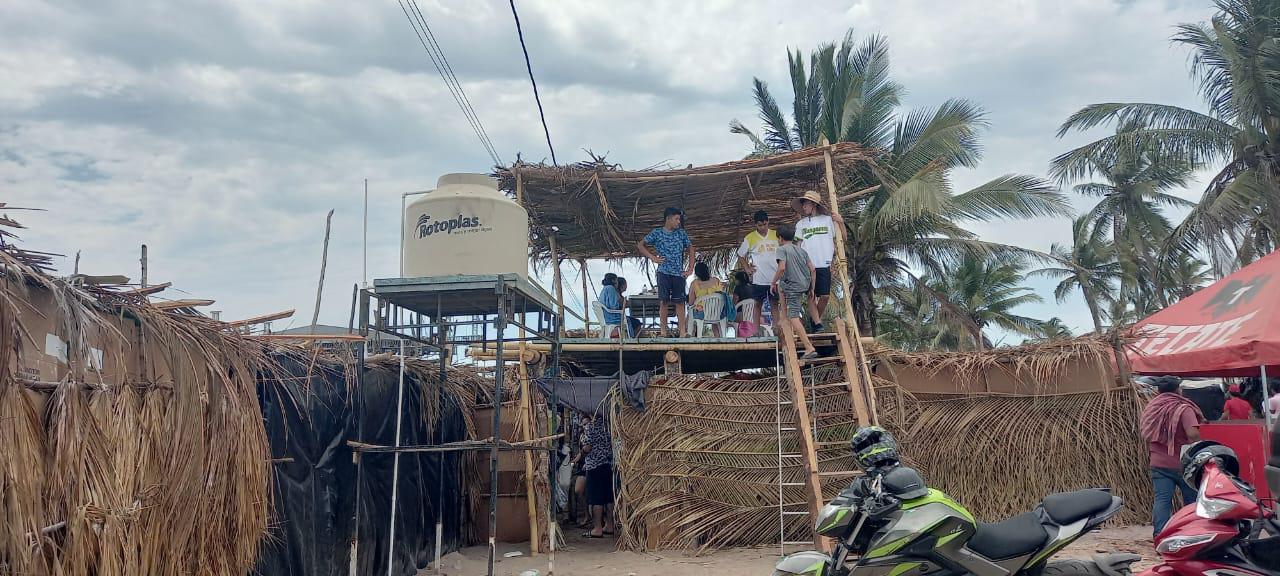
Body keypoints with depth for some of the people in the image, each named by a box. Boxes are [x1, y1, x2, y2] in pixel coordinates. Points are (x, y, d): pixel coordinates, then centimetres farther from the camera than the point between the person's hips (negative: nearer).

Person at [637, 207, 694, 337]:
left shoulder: (681, 233, 9)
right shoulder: (657, 233, 1)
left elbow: (691, 250, 17)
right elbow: (640, 245, 6)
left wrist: (690, 269, 8)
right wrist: (653, 258, -4)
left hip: (679, 273, 2)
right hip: (664, 272, -2)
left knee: (680, 302, 1)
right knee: (664, 301, -3)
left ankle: (682, 332, 3)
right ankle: (664, 331, 3)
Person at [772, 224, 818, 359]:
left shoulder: (782, 249, -5)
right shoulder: (801, 250, 15)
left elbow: (782, 268, -18)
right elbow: (812, 269, 11)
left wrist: (773, 282, -6)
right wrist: (812, 287, 17)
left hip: (794, 287, -8)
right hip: (805, 284, 8)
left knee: (794, 318, -11)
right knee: (780, 285, 35)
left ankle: (809, 348, -22)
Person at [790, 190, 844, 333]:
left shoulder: (828, 220, 3)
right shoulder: (800, 224, 9)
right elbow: (799, 245, 13)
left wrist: (841, 222, -9)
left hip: (824, 265, -1)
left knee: (825, 296, -2)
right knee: (811, 296, -3)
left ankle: (815, 318, 18)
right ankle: (817, 323, 2)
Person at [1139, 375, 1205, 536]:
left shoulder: (1150, 408, 6)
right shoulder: (1183, 408, -12)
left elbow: (1144, 432, 12)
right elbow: (1193, 434, -24)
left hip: (1158, 463, 4)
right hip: (1182, 464, -4)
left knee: (1161, 499, 1)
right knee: (1191, 499, 11)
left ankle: (1159, 534, -7)